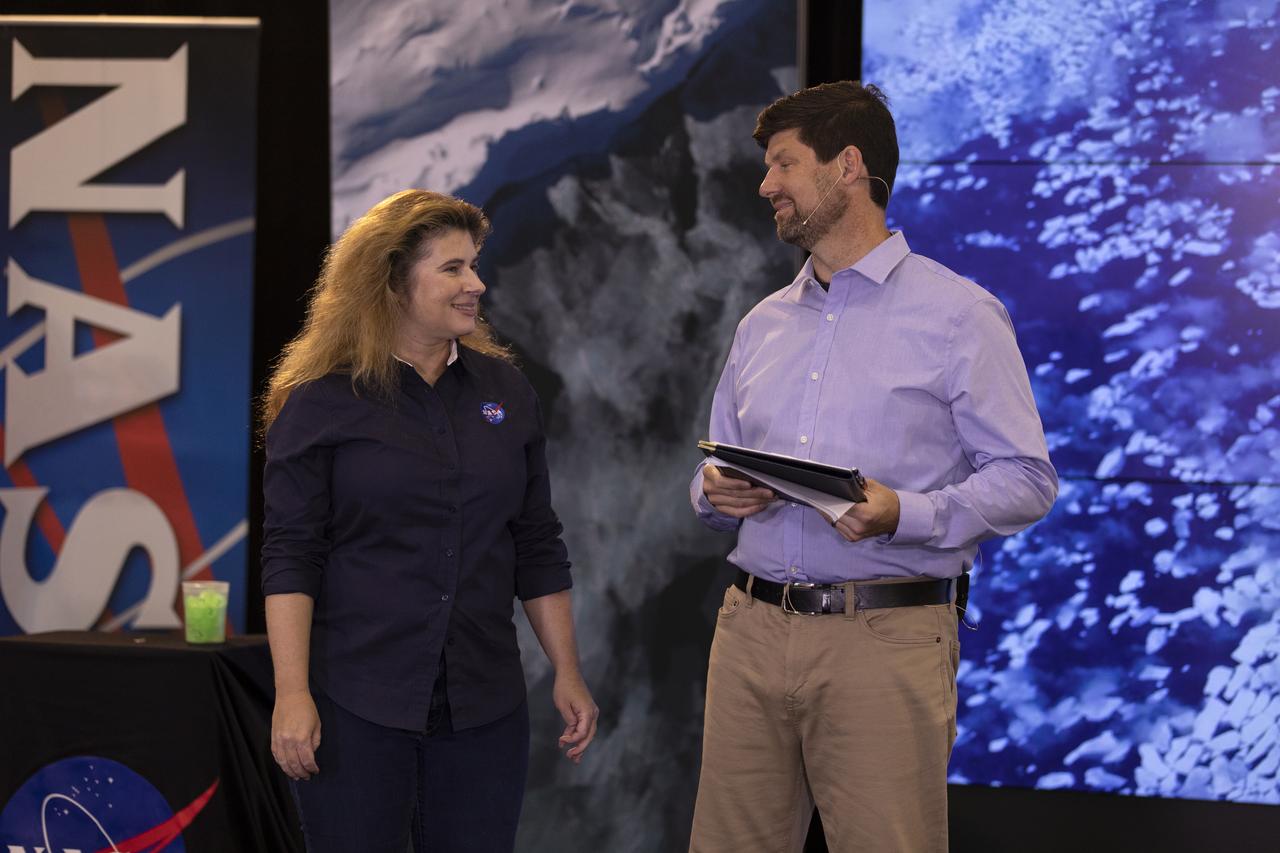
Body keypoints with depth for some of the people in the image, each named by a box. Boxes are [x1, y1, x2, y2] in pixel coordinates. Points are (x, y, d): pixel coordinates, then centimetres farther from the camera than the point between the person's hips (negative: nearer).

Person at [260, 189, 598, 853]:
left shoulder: (505, 392, 10)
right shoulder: (321, 402, -3)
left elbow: (537, 547, 13)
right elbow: (290, 556, -7)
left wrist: (567, 673, 9)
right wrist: (292, 694, -14)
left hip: (483, 704, 4)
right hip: (356, 703, -4)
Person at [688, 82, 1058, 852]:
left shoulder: (957, 314, -2)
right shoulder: (762, 325, 18)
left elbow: (1026, 478, -6)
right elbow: (717, 472, 23)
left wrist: (903, 514, -21)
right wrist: (718, 494, -1)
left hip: (885, 641, -5)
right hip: (753, 630, 5)